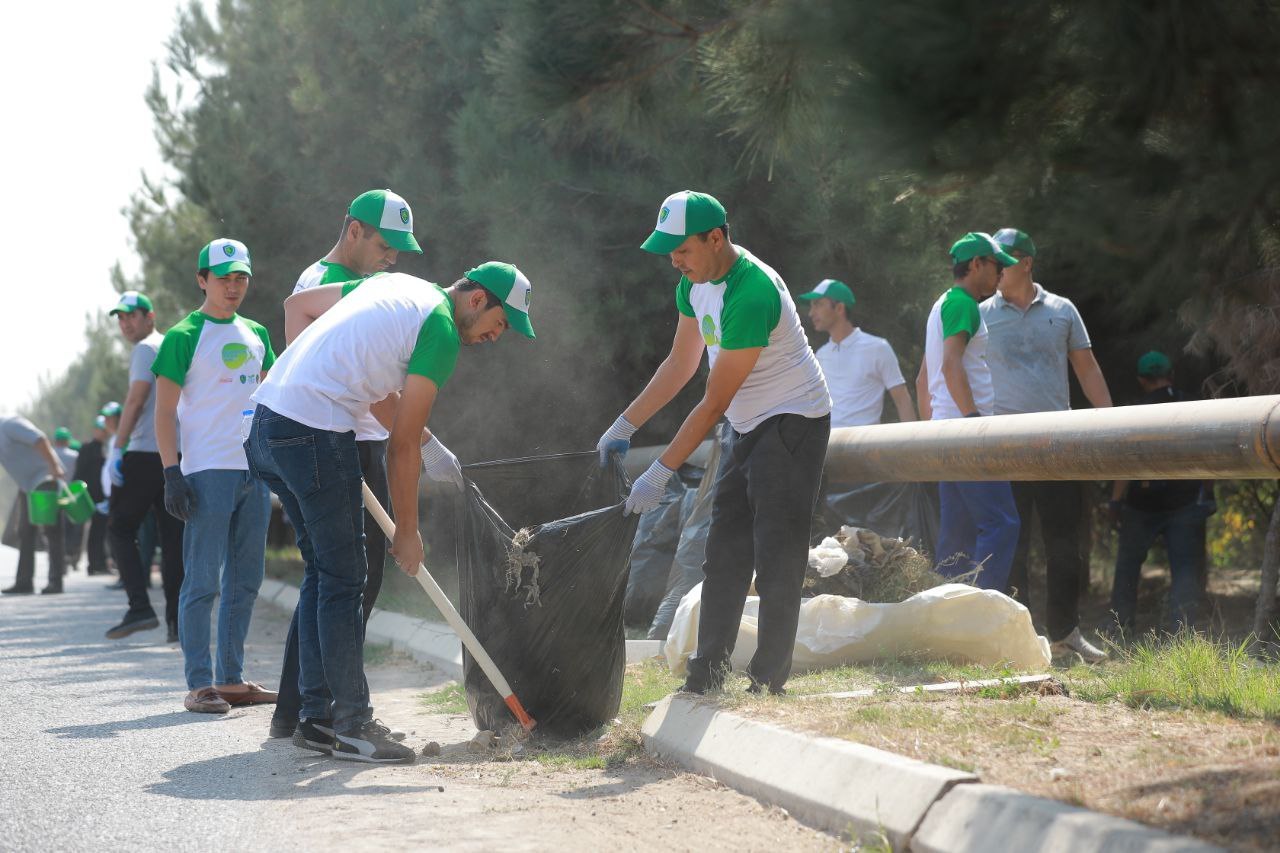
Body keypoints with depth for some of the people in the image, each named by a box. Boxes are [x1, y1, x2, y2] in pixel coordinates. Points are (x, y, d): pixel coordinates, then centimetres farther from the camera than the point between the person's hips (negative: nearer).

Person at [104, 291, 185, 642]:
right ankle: (176, 619, 1)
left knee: (120, 528, 0)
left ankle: (140, 607, -13)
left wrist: (117, 449, -15)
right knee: (173, 537, 5)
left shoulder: (146, 349, -4)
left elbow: (135, 402, -13)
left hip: (145, 454, -7)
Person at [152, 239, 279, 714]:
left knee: (245, 583, 10)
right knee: (203, 582, -6)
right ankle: (199, 684, -3)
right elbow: (165, 411, -6)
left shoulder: (256, 334, 15)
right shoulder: (185, 336, -4)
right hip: (207, 472, -7)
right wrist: (171, 474, -14)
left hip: (254, 470, 7)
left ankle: (231, 679, 17)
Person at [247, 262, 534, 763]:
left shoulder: (395, 285, 18)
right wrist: (407, 532, 1)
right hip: (316, 434, -10)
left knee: (322, 570, 16)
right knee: (343, 580, -3)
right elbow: (401, 445, -9)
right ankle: (352, 727, 1)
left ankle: (316, 717, 19)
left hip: (267, 423, 10)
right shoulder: (442, 331, -7)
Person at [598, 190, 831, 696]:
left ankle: (768, 685, -8)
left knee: (777, 561, -10)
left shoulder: (751, 293, -29)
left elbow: (714, 402, -26)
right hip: (750, 426, 10)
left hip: (793, 421, -10)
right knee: (724, 557, 9)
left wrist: (661, 472, -24)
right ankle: (705, 682, 13)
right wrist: (625, 425, 8)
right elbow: (680, 364, 13)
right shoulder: (696, 281, 0)